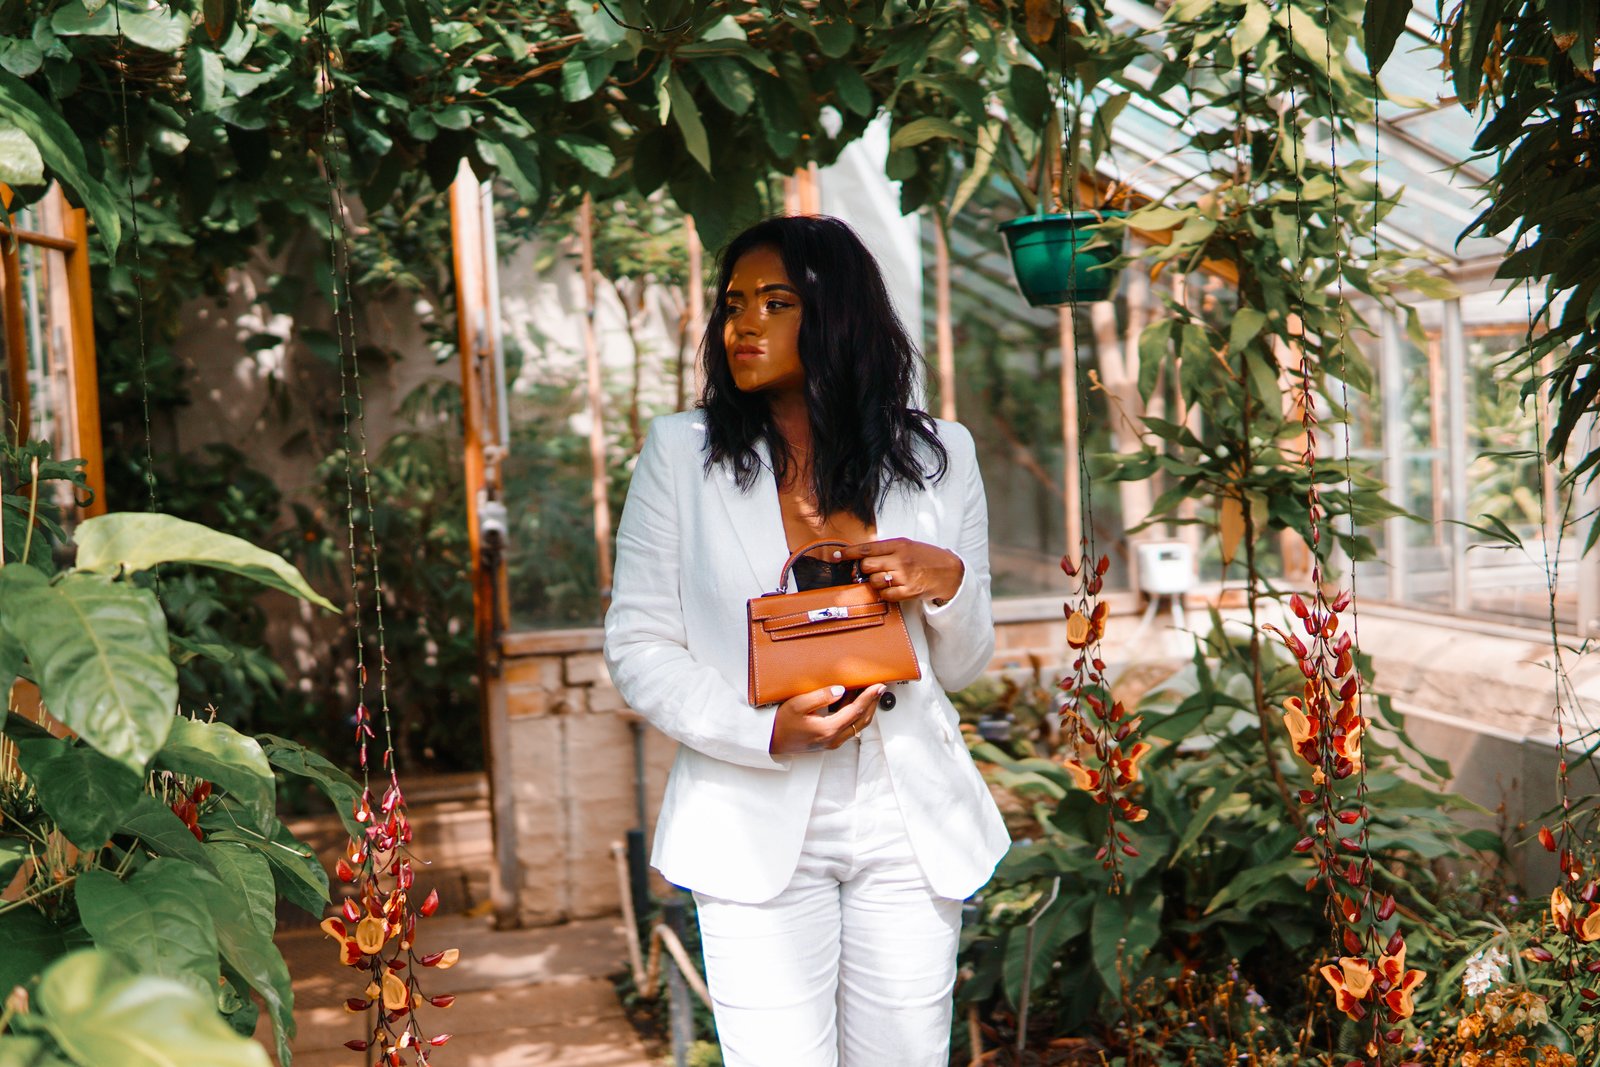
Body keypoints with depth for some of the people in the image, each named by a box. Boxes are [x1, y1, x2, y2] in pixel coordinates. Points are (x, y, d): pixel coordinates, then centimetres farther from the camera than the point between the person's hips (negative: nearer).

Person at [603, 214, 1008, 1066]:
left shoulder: (938, 457, 6)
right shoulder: (682, 453, 0)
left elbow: (963, 667, 11)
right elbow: (637, 646, -2)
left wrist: (947, 581, -11)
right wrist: (768, 732, -17)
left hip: (908, 826, 2)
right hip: (756, 830, -2)